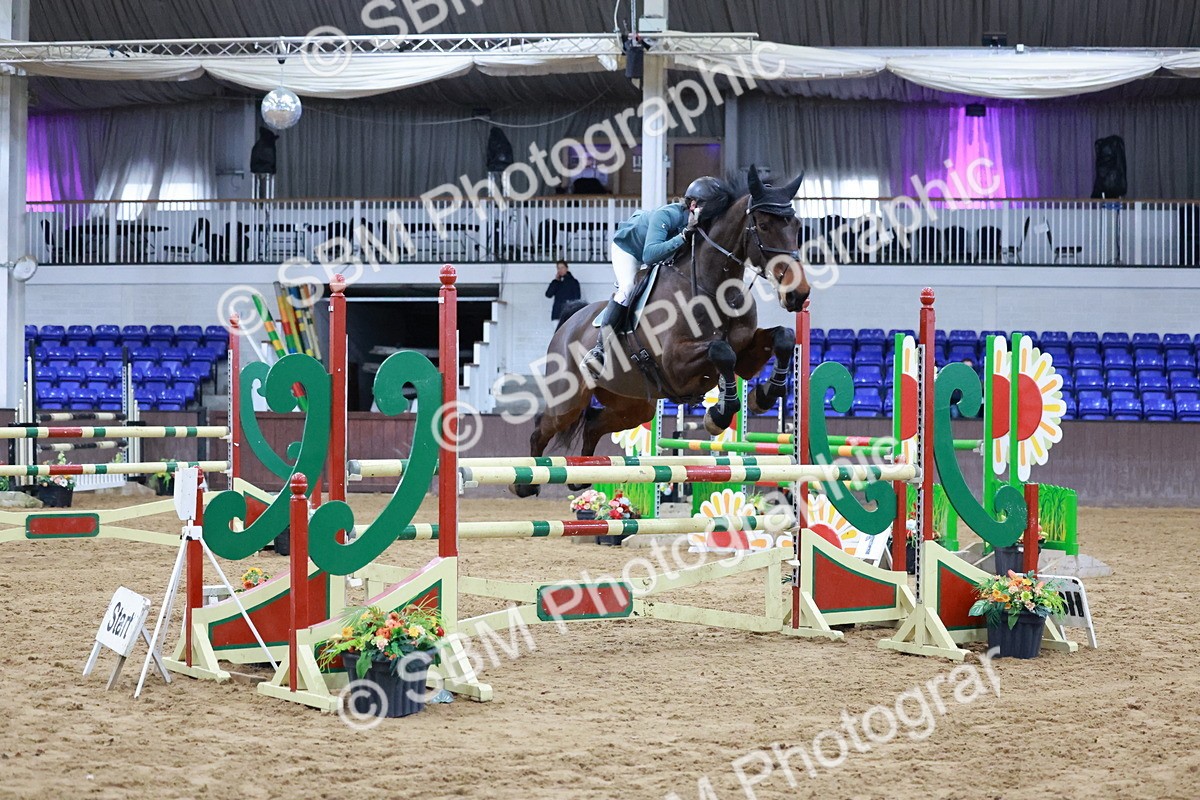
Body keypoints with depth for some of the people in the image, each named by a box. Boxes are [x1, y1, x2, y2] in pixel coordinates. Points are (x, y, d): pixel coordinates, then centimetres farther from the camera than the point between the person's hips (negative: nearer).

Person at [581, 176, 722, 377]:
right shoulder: (666, 216, -44)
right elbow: (649, 255, -56)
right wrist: (683, 236, -62)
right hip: (627, 246, -8)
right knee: (628, 288, -26)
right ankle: (599, 350, -26)